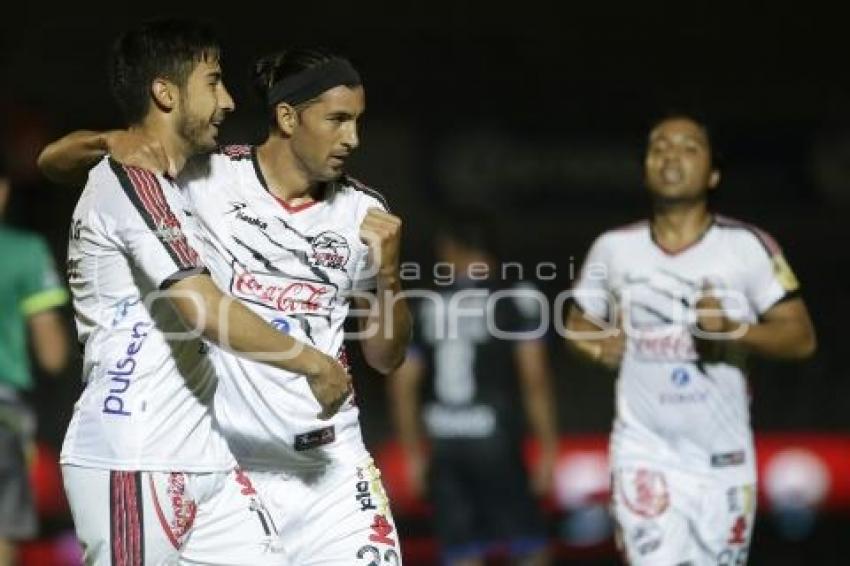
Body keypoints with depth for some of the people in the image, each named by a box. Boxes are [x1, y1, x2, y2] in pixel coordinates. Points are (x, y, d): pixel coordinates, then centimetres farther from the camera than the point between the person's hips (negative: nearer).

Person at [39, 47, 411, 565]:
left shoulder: (363, 212, 5)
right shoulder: (202, 178, -5)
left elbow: (386, 358, 10)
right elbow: (55, 160, 0)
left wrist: (388, 272, -8)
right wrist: (113, 141, -21)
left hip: (328, 460, 3)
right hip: (219, 457, -3)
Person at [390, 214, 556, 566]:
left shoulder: (425, 309, 9)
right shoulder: (516, 301, 0)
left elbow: (403, 385, 8)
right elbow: (535, 379, -6)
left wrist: (414, 454, 16)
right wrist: (548, 447, -1)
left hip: (444, 445, 3)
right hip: (495, 443, -3)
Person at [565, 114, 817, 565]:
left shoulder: (748, 248, -4)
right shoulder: (614, 249, 3)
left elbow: (801, 338, -6)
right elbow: (579, 323, 18)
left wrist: (733, 328, -22)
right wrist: (598, 345, -4)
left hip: (723, 458, 0)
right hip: (645, 455, 0)